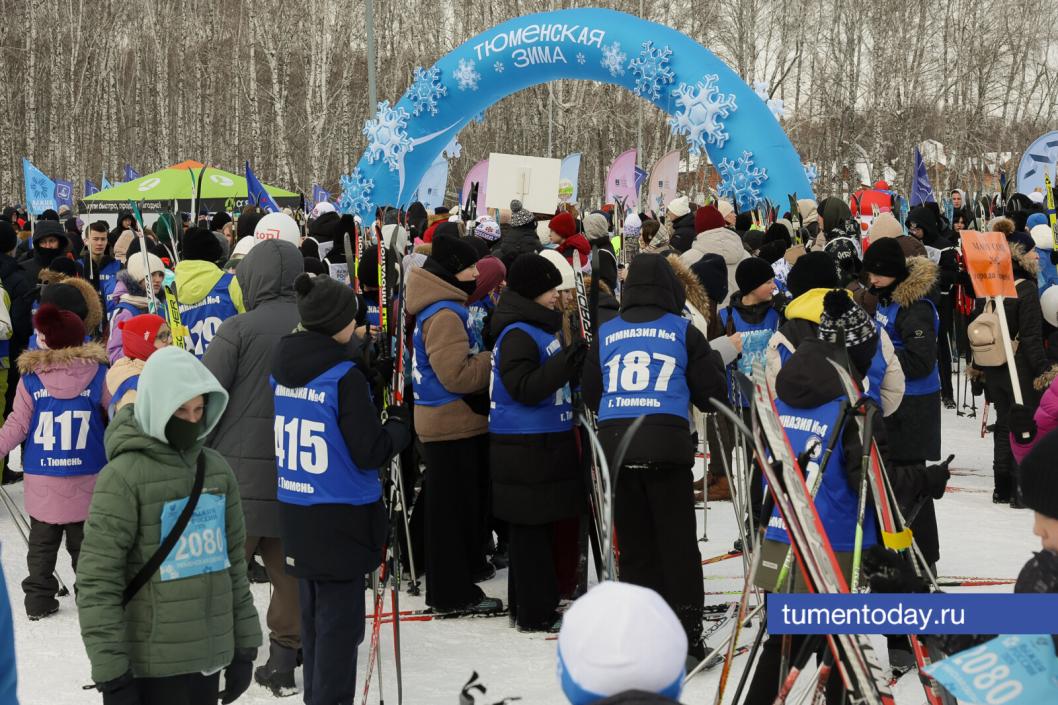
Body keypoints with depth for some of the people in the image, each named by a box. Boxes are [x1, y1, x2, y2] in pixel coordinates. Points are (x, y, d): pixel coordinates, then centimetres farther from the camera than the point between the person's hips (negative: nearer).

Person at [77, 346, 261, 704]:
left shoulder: (215, 468, 10)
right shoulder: (124, 475, -9)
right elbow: (97, 582, -11)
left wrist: (244, 647, 16)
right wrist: (111, 674, -14)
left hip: (210, 658, 6)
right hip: (152, 667, -6)